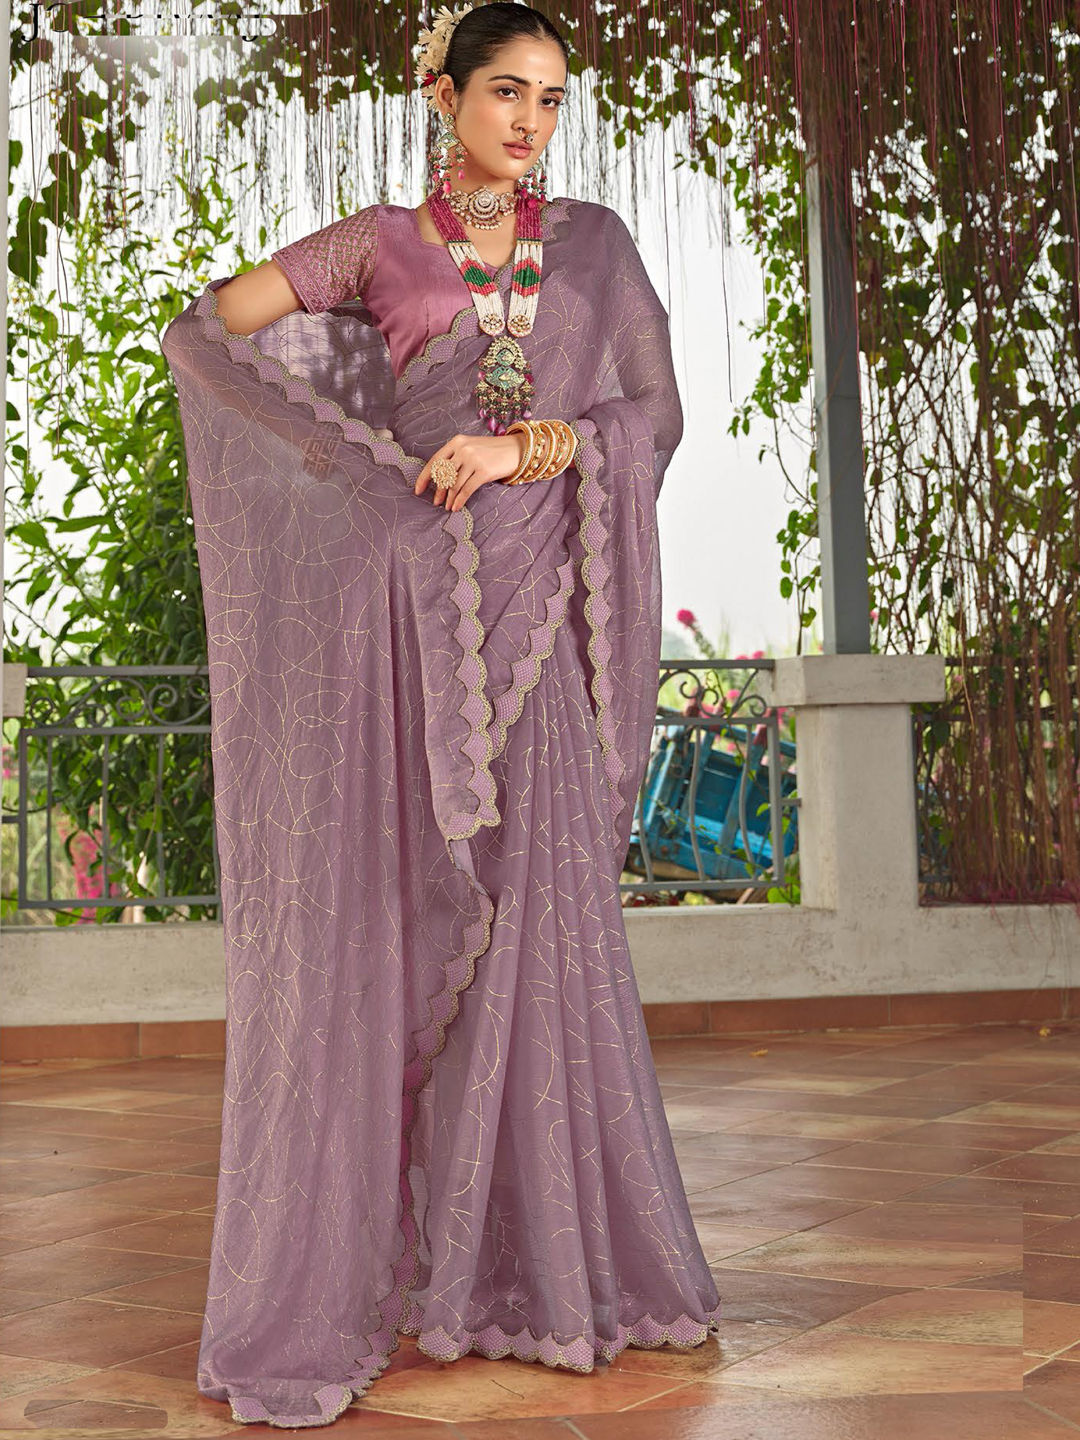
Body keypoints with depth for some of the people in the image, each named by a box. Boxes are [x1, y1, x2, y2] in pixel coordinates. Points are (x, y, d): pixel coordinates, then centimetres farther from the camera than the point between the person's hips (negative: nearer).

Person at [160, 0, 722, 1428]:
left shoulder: (593, 241, 13)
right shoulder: (380, 242, 9)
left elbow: (658, 414, 4)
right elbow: (206, 326, 7)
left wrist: (526, 445, -11)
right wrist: (365, 443, 4)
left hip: (535, 613, 2)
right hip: (405, 595, -2)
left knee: (541, 925, 3)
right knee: (380, 928, -3)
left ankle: (546, 1266, 14)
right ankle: (335, 1271, 5)